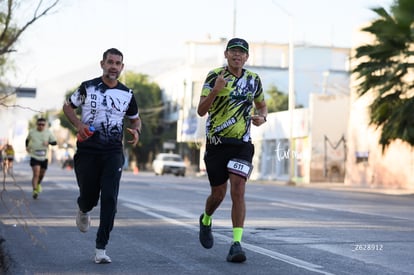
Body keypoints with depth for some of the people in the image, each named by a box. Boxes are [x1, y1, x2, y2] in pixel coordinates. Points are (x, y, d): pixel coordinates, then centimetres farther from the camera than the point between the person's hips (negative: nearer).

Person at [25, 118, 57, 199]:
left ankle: (38, 184, 47)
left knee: (42, 174, 16)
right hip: (34, 157, -2)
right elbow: (27, 139, 23)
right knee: (36, 173, -18)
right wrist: (27, 146, 7)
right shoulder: (32, 132, 3)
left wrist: (48, 142, -19)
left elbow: (54, 142, 1)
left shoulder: (48, 132, 1)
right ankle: (35, 190, -18)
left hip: (44, 157, 2)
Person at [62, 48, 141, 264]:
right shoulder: (87, 87, 1)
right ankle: (83, 210, 45)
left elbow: (135, 118, 21)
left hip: (113, 152, 1)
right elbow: (68, 106, 12)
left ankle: (101, 248, -5)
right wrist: (79, 124, -7)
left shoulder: (127, 94, 7)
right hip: (87, 151, -1)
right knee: (89, 196, 4)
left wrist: (136, 130, -2)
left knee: (109, 199, -11)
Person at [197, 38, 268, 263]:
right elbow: (201, 111, -11)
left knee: (238, 191, -13)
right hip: (216, 143, -1)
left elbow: (261, 105, 22)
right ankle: (206, 221, 41)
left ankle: (236, 244, -11)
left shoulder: (253, 79, 6)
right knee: (218, 194, 7)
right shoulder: (214, 76, -5)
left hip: (241, 143, 1)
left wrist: (262, 117, -1)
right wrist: (215, 90, -27)